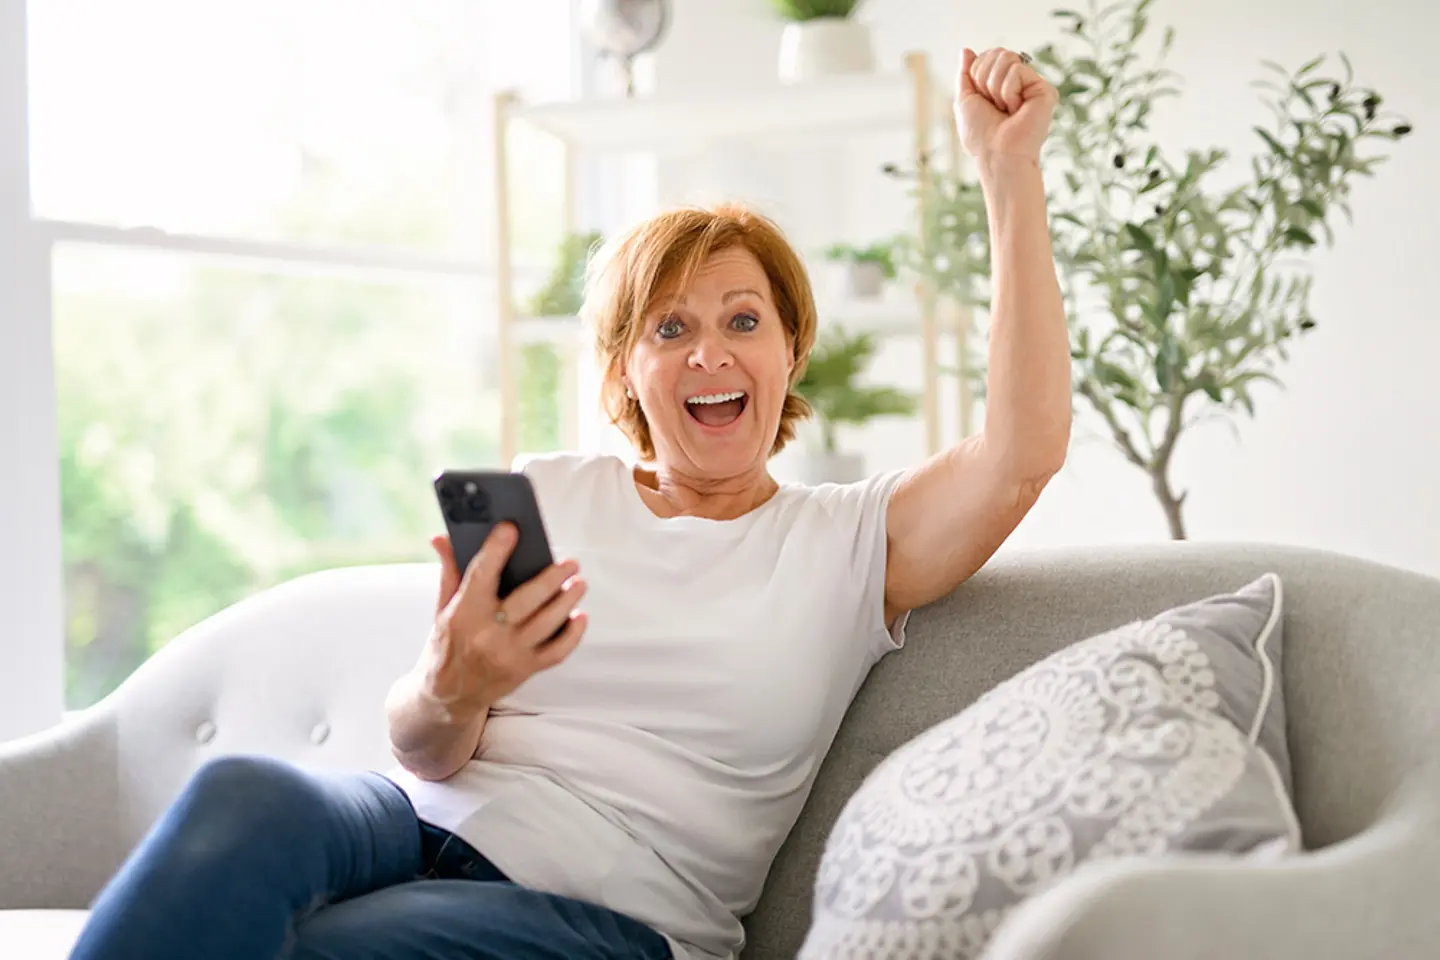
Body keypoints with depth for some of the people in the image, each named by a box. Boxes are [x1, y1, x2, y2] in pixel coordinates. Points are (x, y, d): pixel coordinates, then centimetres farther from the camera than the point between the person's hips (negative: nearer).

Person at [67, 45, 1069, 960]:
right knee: (241, 795, -35)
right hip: (436, 820, 3)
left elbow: (1023, 450, -5)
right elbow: (424, 753, 10)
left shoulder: (848, 542, 12)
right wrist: (450, 690, -17)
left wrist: (1009, 170, -5)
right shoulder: (545, 494, 16)